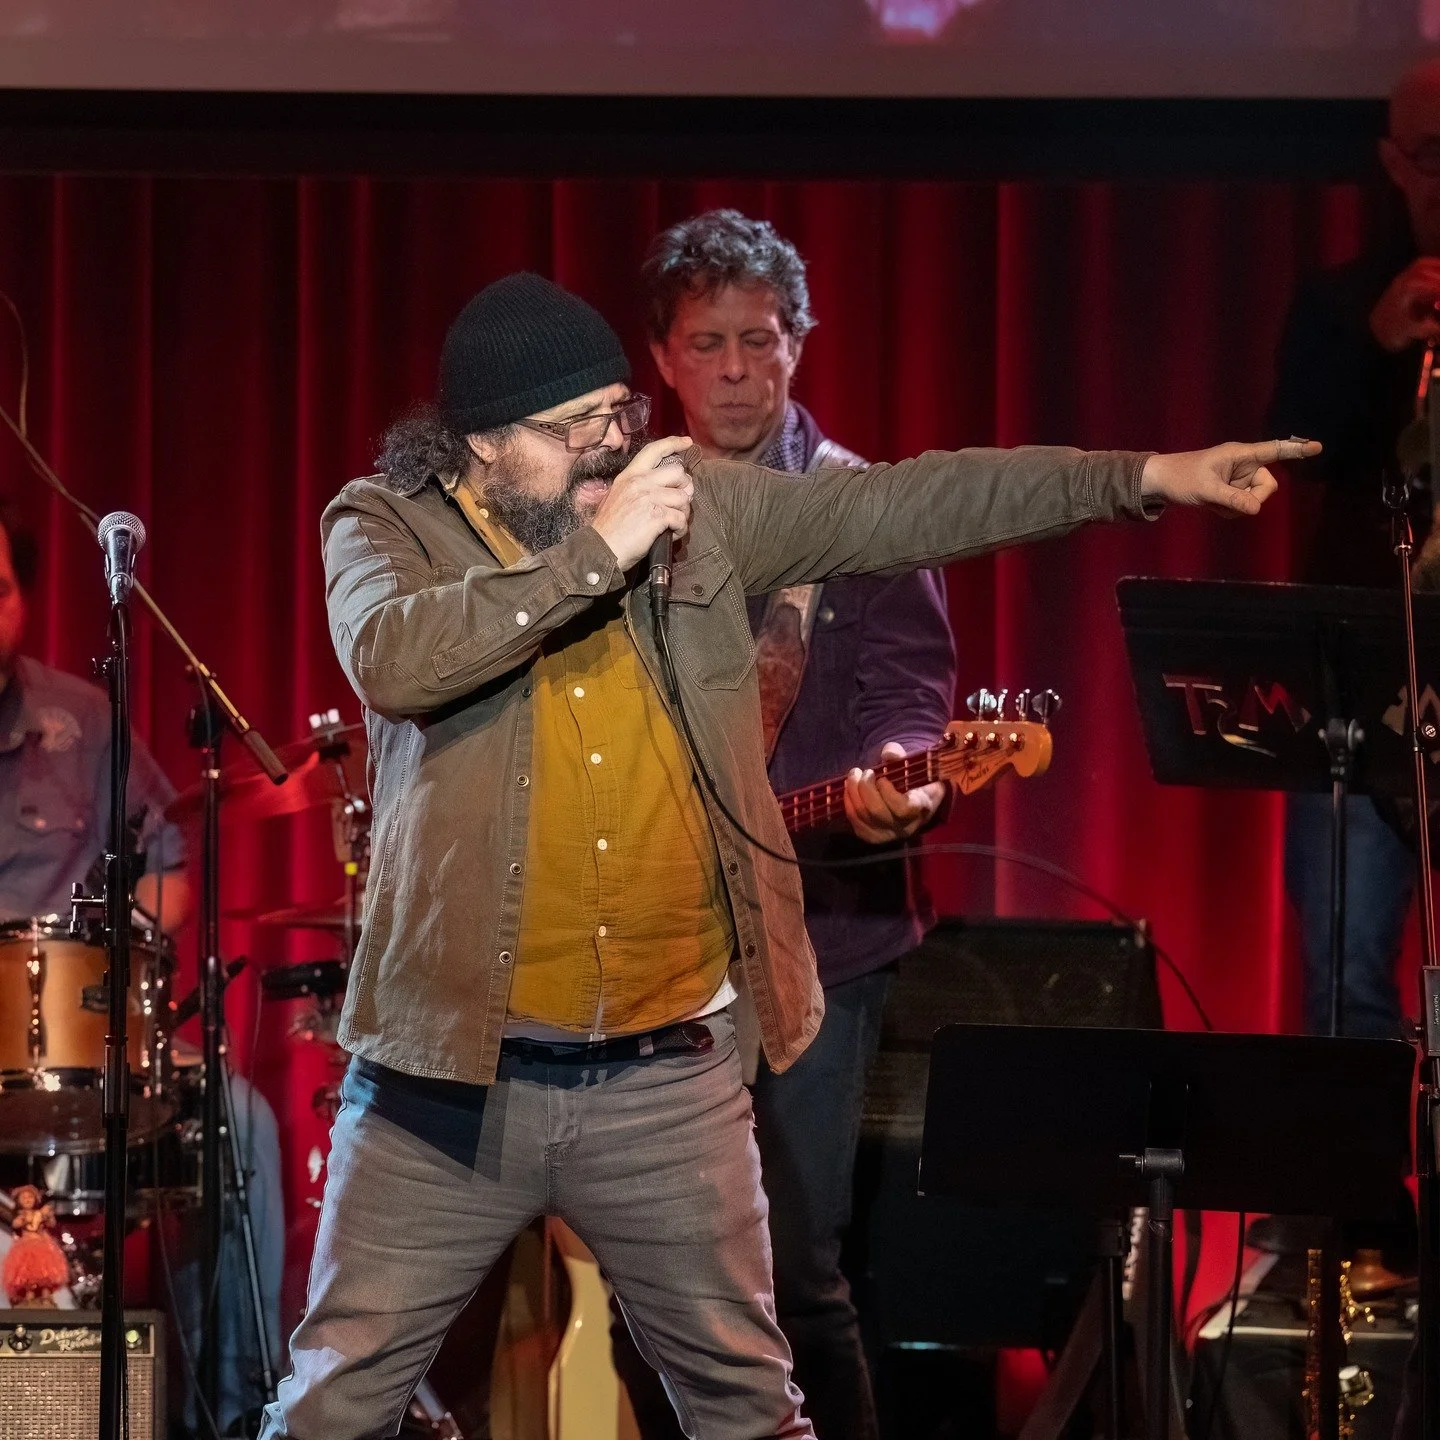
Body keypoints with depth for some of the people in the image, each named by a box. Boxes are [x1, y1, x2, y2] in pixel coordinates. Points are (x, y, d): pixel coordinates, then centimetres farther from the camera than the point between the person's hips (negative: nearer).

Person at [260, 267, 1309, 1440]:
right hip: (455, 1071, -3)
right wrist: (596, 552, -25)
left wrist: (1148, 476, 1)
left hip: (671, 1075, 3)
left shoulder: (699, 505, 5)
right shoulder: (385, 522, -4)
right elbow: (389, 660, -24)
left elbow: (900, 505, 5)